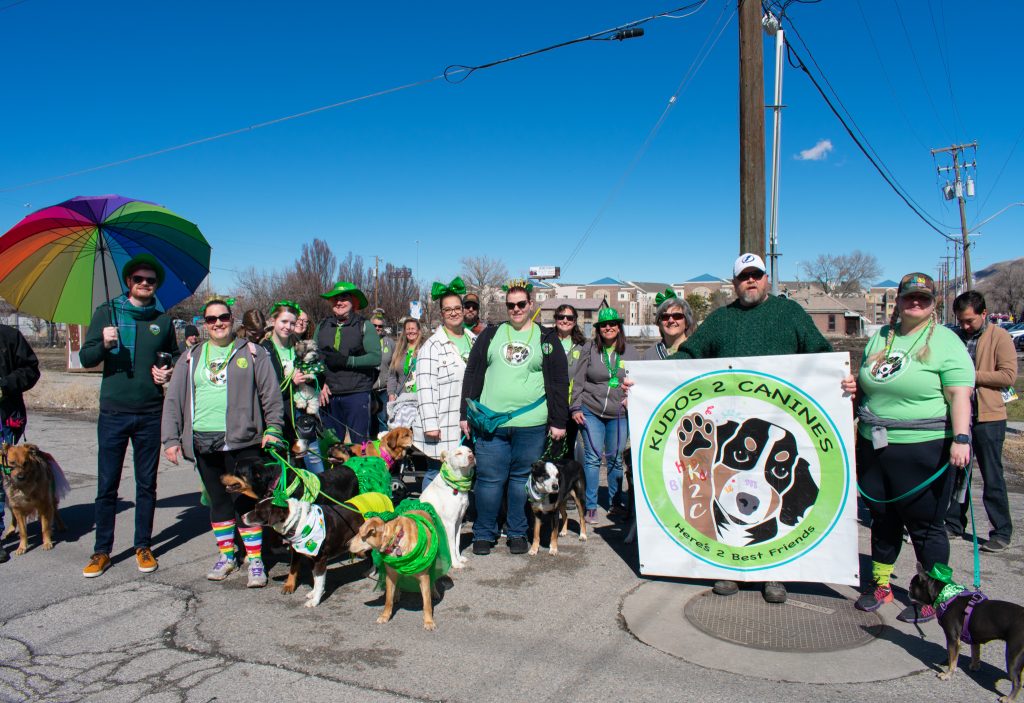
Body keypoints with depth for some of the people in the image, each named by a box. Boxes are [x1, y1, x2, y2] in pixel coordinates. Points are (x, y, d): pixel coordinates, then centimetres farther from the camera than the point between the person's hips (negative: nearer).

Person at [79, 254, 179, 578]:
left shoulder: (163, 320, 8)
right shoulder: (107, 312, 3)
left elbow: (174, 356, 18)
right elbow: (85, 358, 0)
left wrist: (169, 371, -3)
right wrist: (104, 344, -20)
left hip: (150, 414, 1)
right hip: (113, 412, -1)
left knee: (147, 484, 9)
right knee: (107, 485, 4)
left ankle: (143, 547, 20)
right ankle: (101, 551, 17)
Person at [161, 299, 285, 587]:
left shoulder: (251, 353, 5)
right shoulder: (191, 358, 15)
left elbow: (271, 393, 2)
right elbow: (173, 400, 13)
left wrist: (272, 428, -7)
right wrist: (171, 439, 6)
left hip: (242, 441, -4)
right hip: (203, 442, 4)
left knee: (246, 500, -3)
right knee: (218, 500, 12)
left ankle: (255, 560, 7)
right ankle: (226, 555, 26)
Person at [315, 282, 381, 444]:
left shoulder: (364, 326, 1)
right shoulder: (322, 327, 13)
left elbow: (375, 358, -10)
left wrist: (345, 360, -16)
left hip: (357, 394, -4)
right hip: (329, 394, 4)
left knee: (360, 445, 1)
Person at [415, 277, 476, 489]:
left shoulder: (474, 340, 12)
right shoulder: (432, 346, -7)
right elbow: (425, 388, -12)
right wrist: (430, 424, -16)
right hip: (442, 427, -5)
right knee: (436, 474, 1)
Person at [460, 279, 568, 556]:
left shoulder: (547, 338, 7)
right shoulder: (490, 335, 10)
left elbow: (559, 382, 6)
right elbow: (472, 375, 10)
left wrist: (558, 421, 0)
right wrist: (466, 414, 4)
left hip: (531, 424, 0)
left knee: (522, 479, 7)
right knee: (489, 478, 3)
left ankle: (518, 533, 22)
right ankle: (483, 534, 17)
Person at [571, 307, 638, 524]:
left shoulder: (630, 351, 6)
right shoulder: (590, 348, 1)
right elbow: (578, 380, 2)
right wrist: (575, 407, -2)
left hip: (619, 414, 2)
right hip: (590, 411, -1)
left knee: (615, 459, 9)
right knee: (593, 457, -2)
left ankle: (615, 503, 24)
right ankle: (591, 507, 6)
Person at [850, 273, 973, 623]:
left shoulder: (945, 341, -5)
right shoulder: (879, 338, 13)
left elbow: (959, 395, -13)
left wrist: (961, 438, -24)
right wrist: (854, 388, 2)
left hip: (924, 449, -6)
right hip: (874, 446, 6)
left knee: (925, 524, 4)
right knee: (882, 518, 16)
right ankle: (880, 584, 31)